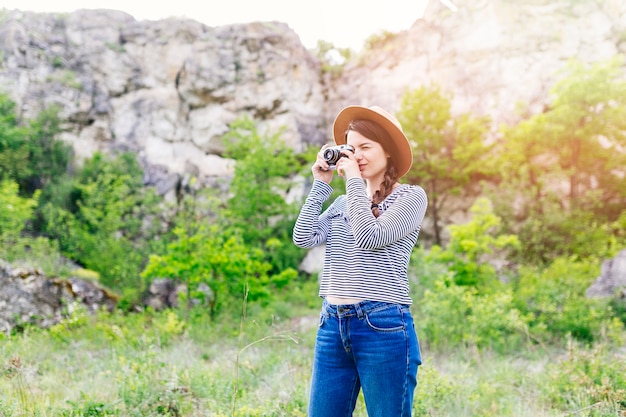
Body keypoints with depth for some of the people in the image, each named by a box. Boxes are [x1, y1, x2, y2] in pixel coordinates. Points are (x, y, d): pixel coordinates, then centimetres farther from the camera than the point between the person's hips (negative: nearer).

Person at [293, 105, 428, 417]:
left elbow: (370, 237, -14)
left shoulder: (412, 196, 0)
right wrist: (321, 184, 7)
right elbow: (304, 238, 4)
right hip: (332, 325, 6)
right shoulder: (343, 202, 17)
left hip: (383, 327, -6)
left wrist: (354, 180, -5)